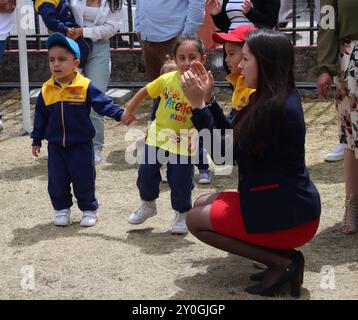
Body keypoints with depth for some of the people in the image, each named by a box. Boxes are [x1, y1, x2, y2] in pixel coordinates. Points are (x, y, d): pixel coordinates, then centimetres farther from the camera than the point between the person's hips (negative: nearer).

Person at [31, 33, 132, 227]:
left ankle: (89, 210, 21)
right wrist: (37, 140, 11)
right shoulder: (46, 89, -1)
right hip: (55, 145, 3)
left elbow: (103, 104, -9)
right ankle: (61, 209, 26)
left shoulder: (85, 87, -11)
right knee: (57, 180, 8)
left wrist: (120, 114, -25)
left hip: (81, 144, -3)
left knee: (84, 179, 5)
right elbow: (40, 116, 8)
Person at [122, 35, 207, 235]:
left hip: (183, 145, -2)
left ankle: (182, 215, 28)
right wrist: (129, 109, 13)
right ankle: (148, 205, 33)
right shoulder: (167, 79, -10)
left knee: (181, 182, 2)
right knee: (146, 172, 6)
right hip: (158, 137, 2)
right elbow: (145, 92, 7)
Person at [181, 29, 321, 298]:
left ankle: (282, 262, -4)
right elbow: (234, 136, 11)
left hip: (289, 214, -10)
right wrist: (206, 98, 8)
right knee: (203, 205, 18)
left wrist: (198, 105, -13)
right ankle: (281, 256, 7)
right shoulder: (279, 99, 7)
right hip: (286, 202, 10)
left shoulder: (274, 108, -23)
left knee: (196, 220, 0)